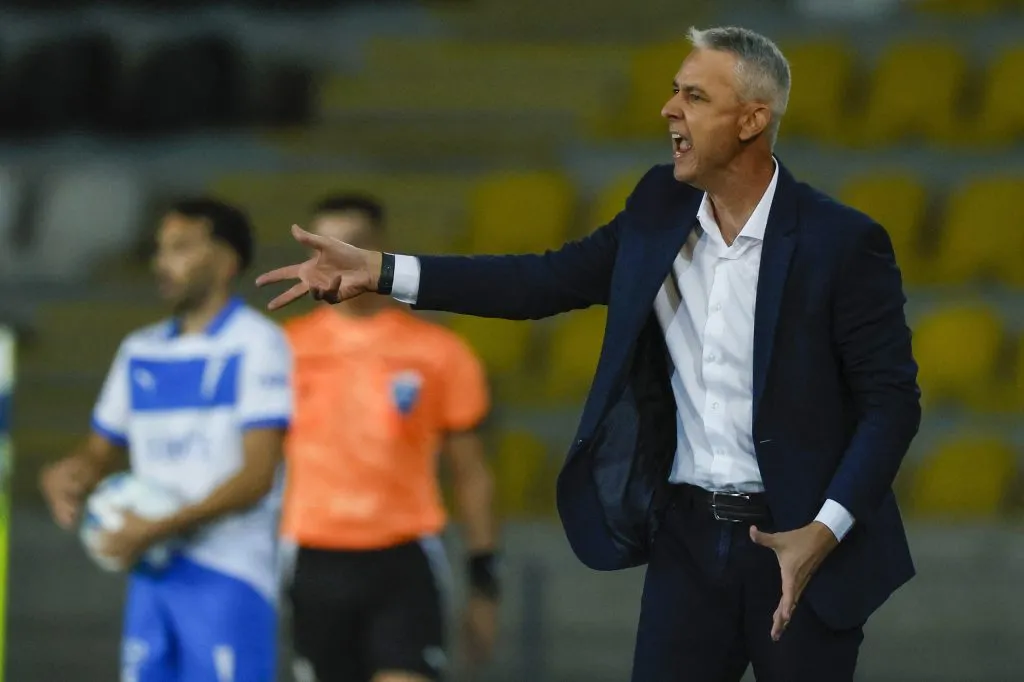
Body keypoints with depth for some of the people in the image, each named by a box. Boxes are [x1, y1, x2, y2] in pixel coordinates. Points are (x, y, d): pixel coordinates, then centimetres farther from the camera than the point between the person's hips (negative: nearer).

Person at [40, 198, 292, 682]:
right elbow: (102, 451, 22)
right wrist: (69, 475, -2)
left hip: (228, 574, -6)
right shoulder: (140, 351, 15)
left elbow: (257, 476, -13)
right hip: (152, 575, 6)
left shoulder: (256, 345, -6)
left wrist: (161, 528, -19)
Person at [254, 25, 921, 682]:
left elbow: (892, 400, -11)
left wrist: (826, 531, -22)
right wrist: (380, 272, 1)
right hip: (689, 535, 4)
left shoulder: (843, 242, -12)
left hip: (799, 542, -4)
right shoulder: (661, 208, 4)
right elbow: (548, 281, 7)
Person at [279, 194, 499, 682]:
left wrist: (484, 583, 3)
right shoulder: (287, 349, 3)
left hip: (404, 563, -2)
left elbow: (470, 475, 6)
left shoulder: (438, 353, 1)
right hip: (317, 563, 2)